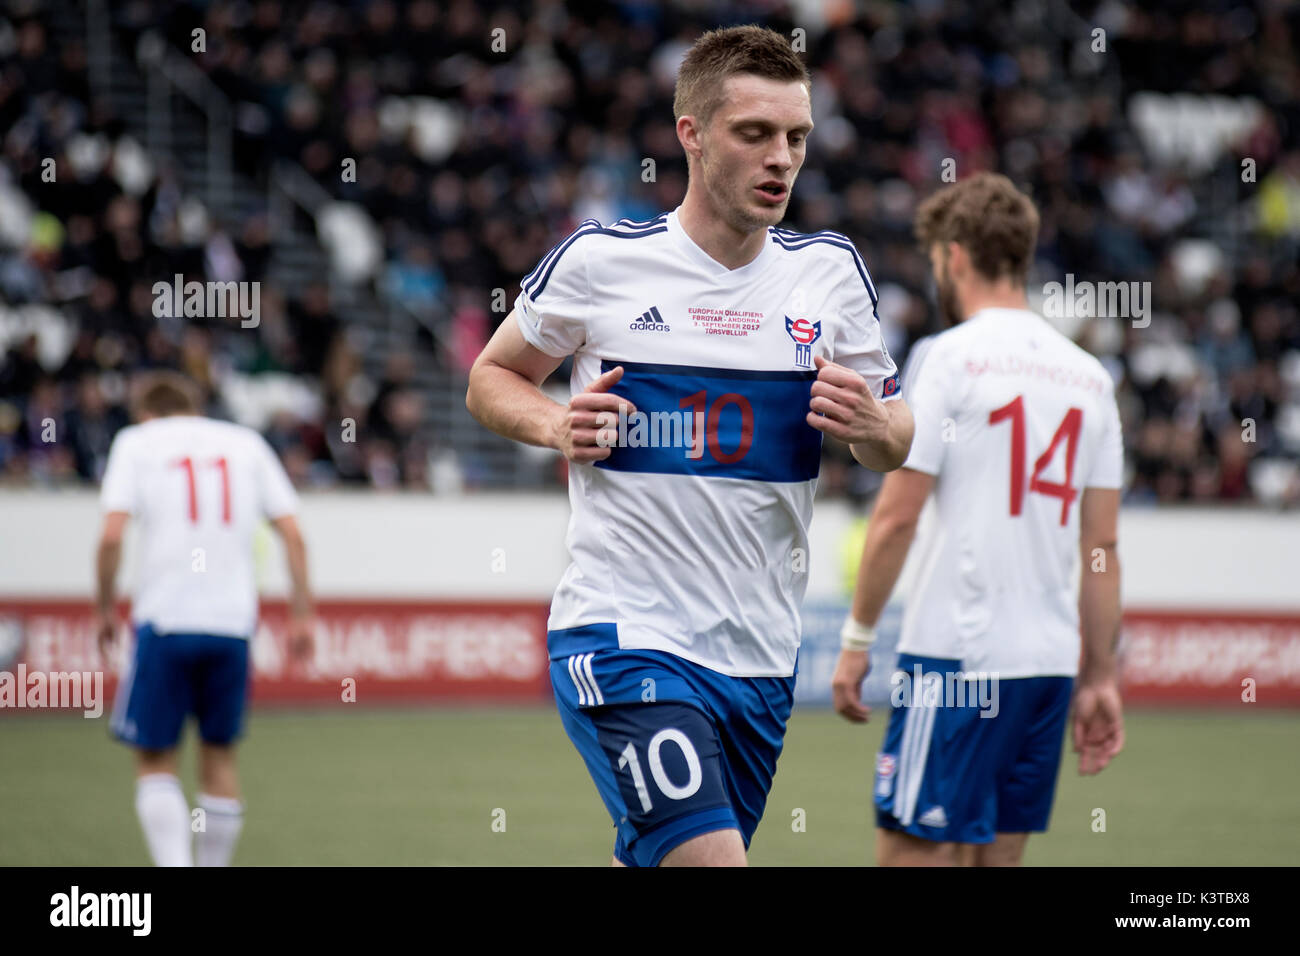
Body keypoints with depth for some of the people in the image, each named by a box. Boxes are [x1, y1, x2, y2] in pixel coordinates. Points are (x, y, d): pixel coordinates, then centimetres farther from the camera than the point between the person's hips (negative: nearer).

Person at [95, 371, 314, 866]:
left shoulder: (136, 441, 6)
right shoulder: (245, 442, 14)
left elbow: (111, 536, -6)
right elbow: (293, 534, 6)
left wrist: (103, 608, 5)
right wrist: (301, 612, 9)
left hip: (164, 620, -3)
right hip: (232, 621, 3)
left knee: (155, 760, 4)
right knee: (219, 755, 15)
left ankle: (175, 869, -15)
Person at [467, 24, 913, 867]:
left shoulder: (831, 270, 5)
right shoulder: (598, 260, -4)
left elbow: (897, 444, 13)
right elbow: (492, 379, 11)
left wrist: (871, 426, -10)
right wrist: (555, 425, -10)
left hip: (760, 654, 5)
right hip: (622, 634, -5)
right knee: (708, 856, -22)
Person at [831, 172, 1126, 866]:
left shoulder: (948, 356, -5)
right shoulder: (1090, 375, 13)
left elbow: (897, 517, -8)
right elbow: (1102, 547, 12)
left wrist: (857, 638, -1)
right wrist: (1100, 677, 15)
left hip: (956, 653, -7)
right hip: (1050, 658, 7)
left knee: (909, 853, -6)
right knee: (998, 855, 11)